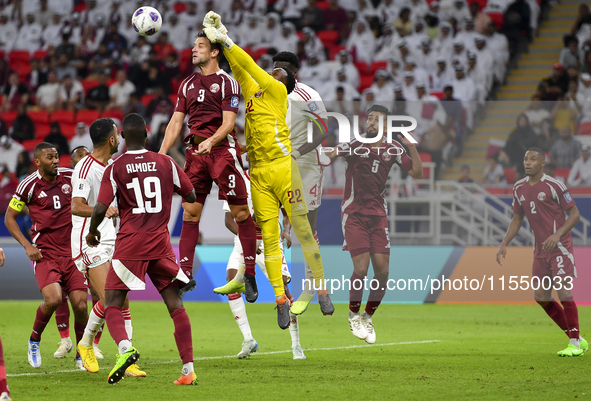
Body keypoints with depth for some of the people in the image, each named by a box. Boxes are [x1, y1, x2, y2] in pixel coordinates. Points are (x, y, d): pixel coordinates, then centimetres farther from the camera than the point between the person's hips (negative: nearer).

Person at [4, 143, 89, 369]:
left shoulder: (70, 177, 3)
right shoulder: (29, 185, -5)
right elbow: (9, 217, 4)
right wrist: (27, 246, -7)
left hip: (72, 252, 3)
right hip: (45, 254, -3)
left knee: (80, 304, -6)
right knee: (53, 299, -23)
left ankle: (82, 356, 14)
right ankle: (34, 340, 6)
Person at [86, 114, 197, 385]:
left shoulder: (115, 168, -2)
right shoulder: (166, 163, 6)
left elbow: (100, 209, -9)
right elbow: (192, 197, 14)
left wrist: (92, 232, 11)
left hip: (130, 243, -3)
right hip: (161, 241, 3)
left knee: (112, 304, 2)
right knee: (175, 304, 6)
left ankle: (124, 347, -27)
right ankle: (189, 370, 0)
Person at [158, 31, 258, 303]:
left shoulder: (227, 82, -2)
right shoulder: (187, 84, 15)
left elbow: (228, 122, -10)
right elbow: (176, 121, 15)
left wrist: (211, 141, -27)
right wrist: (161, 154, 8)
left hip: (222, 148, -5)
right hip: (195, 151, 5)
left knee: (240, 212, -5)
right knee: (190, 212, 1)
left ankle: (250, 274, 0)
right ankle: (185, 273, 3)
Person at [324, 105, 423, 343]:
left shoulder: (393, 149, 5)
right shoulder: (354, 143, -6)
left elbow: (417, 173, 3)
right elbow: (327, 156, -19)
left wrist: (411, 146, -10)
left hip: (378, 214, 4)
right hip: (354, 213, -4)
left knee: (382, 270, -1)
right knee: (361, 268, -13)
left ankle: (368, 317, 20)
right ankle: (354, 315, 9)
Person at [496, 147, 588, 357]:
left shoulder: (554, 186, -12)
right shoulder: (519, 188, 8)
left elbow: (574, 214, -10)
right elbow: (517, 219, 18)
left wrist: (558, 234, -23)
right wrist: (504, 244, 8)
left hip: (559, 247, -7)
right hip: (540, 251, 7)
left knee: (563, 292, -15)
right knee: (541, 297, 5)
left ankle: (575, 344, -6)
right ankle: (576, 338, 16)